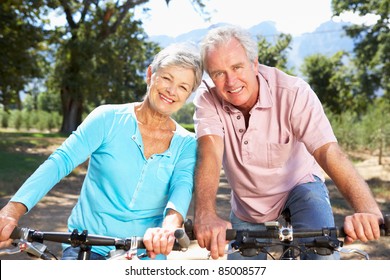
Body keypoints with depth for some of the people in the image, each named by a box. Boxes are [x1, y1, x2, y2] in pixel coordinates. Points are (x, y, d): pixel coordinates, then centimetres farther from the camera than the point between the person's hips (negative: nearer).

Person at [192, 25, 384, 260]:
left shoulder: (293, 92, -26)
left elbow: (328, 151, -37)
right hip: (247, 210, 3)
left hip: (300, 187, -2)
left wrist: (369, 211, -54)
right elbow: (210, 152, -36)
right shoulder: (208, 97, -20)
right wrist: (205, 216, -55)